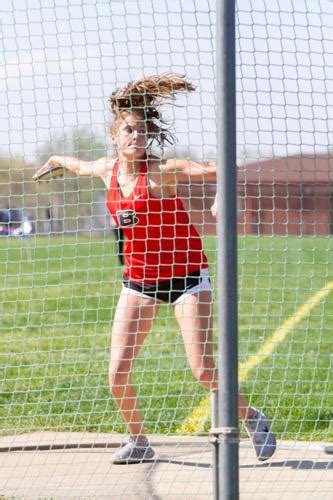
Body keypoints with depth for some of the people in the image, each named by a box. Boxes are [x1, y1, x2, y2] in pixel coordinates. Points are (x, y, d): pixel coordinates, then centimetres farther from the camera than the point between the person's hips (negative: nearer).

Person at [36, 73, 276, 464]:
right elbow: (81, 166, 27)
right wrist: (56, 161, 45)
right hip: (139, 280, 5)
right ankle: (138, 441, 19)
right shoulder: (109, 170, 3)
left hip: (185, 275, -5)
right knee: (118, 372, -2)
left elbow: (219, 170, -22)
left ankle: (253, 419, 12)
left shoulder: (161, 171, -14)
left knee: (204, 372, -12)